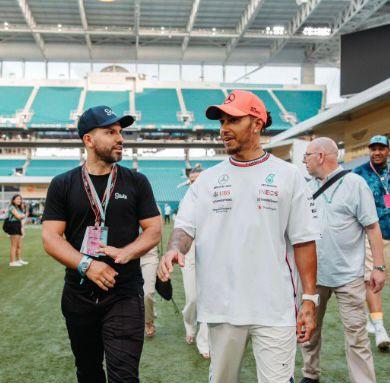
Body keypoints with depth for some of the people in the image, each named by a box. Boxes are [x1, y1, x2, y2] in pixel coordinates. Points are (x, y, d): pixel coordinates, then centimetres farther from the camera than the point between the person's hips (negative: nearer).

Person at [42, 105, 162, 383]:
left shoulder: (136, 182, 3)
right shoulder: (63, 185, 2)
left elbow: (154, 230, 1)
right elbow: (50, 237, -3)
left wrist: (125, 253, -18)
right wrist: (86, 264, -19)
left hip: (125, 295, -1)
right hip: (78, 295, 2)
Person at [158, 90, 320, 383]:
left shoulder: (288, 175, 1)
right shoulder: (208, 178, 8)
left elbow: (304, 240, 0)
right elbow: (185, 226, 4)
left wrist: (310, 299, -4)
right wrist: (174, 249, -20)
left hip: (275, 307, -2)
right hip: (221, 305, 3)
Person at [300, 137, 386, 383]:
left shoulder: (354, 183, -7)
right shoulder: (309, 187, 9)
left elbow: (372, 227, -7)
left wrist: (379, 267, -10)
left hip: (348, 275, -5)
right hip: (313, 273, 6)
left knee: (356, 334, -2)